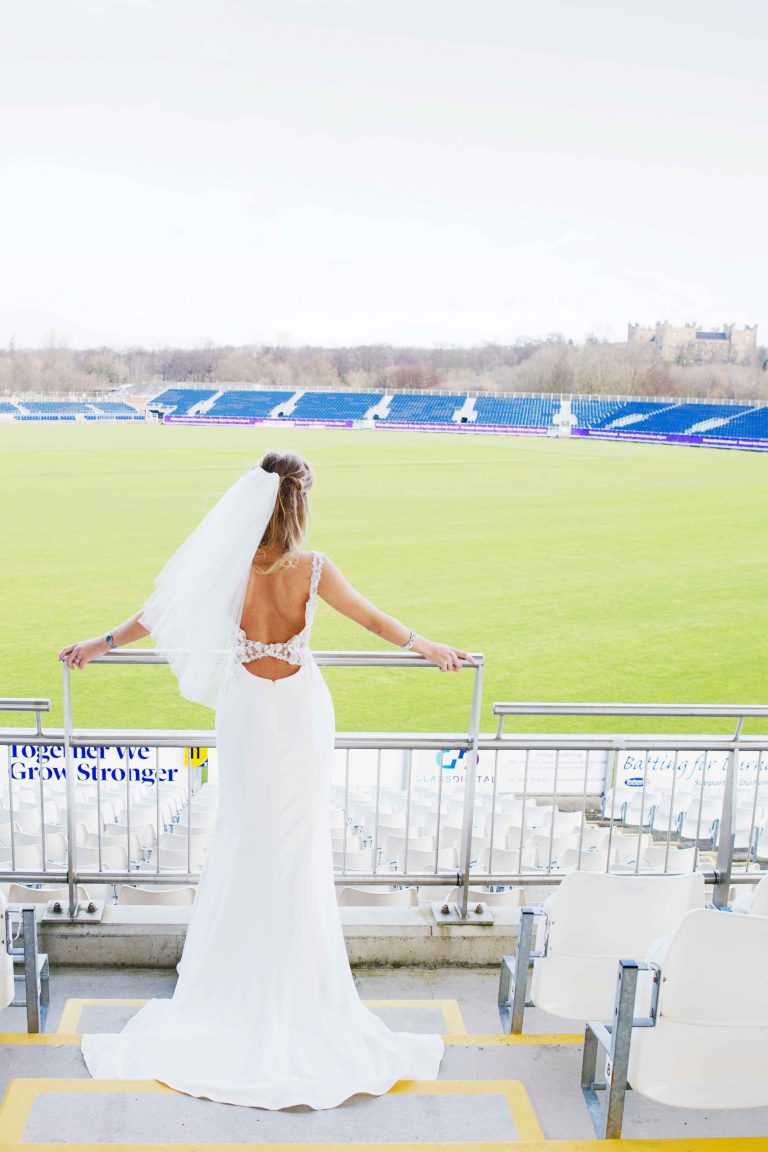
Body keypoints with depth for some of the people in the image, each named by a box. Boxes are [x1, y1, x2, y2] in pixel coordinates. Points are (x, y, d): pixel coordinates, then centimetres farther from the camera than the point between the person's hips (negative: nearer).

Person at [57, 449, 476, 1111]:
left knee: (243, 833, 16)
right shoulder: (312, 570, -18)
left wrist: (102, 642, 10)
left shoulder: (229, 566, -15)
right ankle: (297, 975, 25)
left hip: (246, 709, 1)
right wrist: (426, 647, 10)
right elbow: (374, 619, -6)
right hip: (299, 709, -1)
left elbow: (159, 612, -5)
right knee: (299, 837, 13)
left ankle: (233, 963, 29)